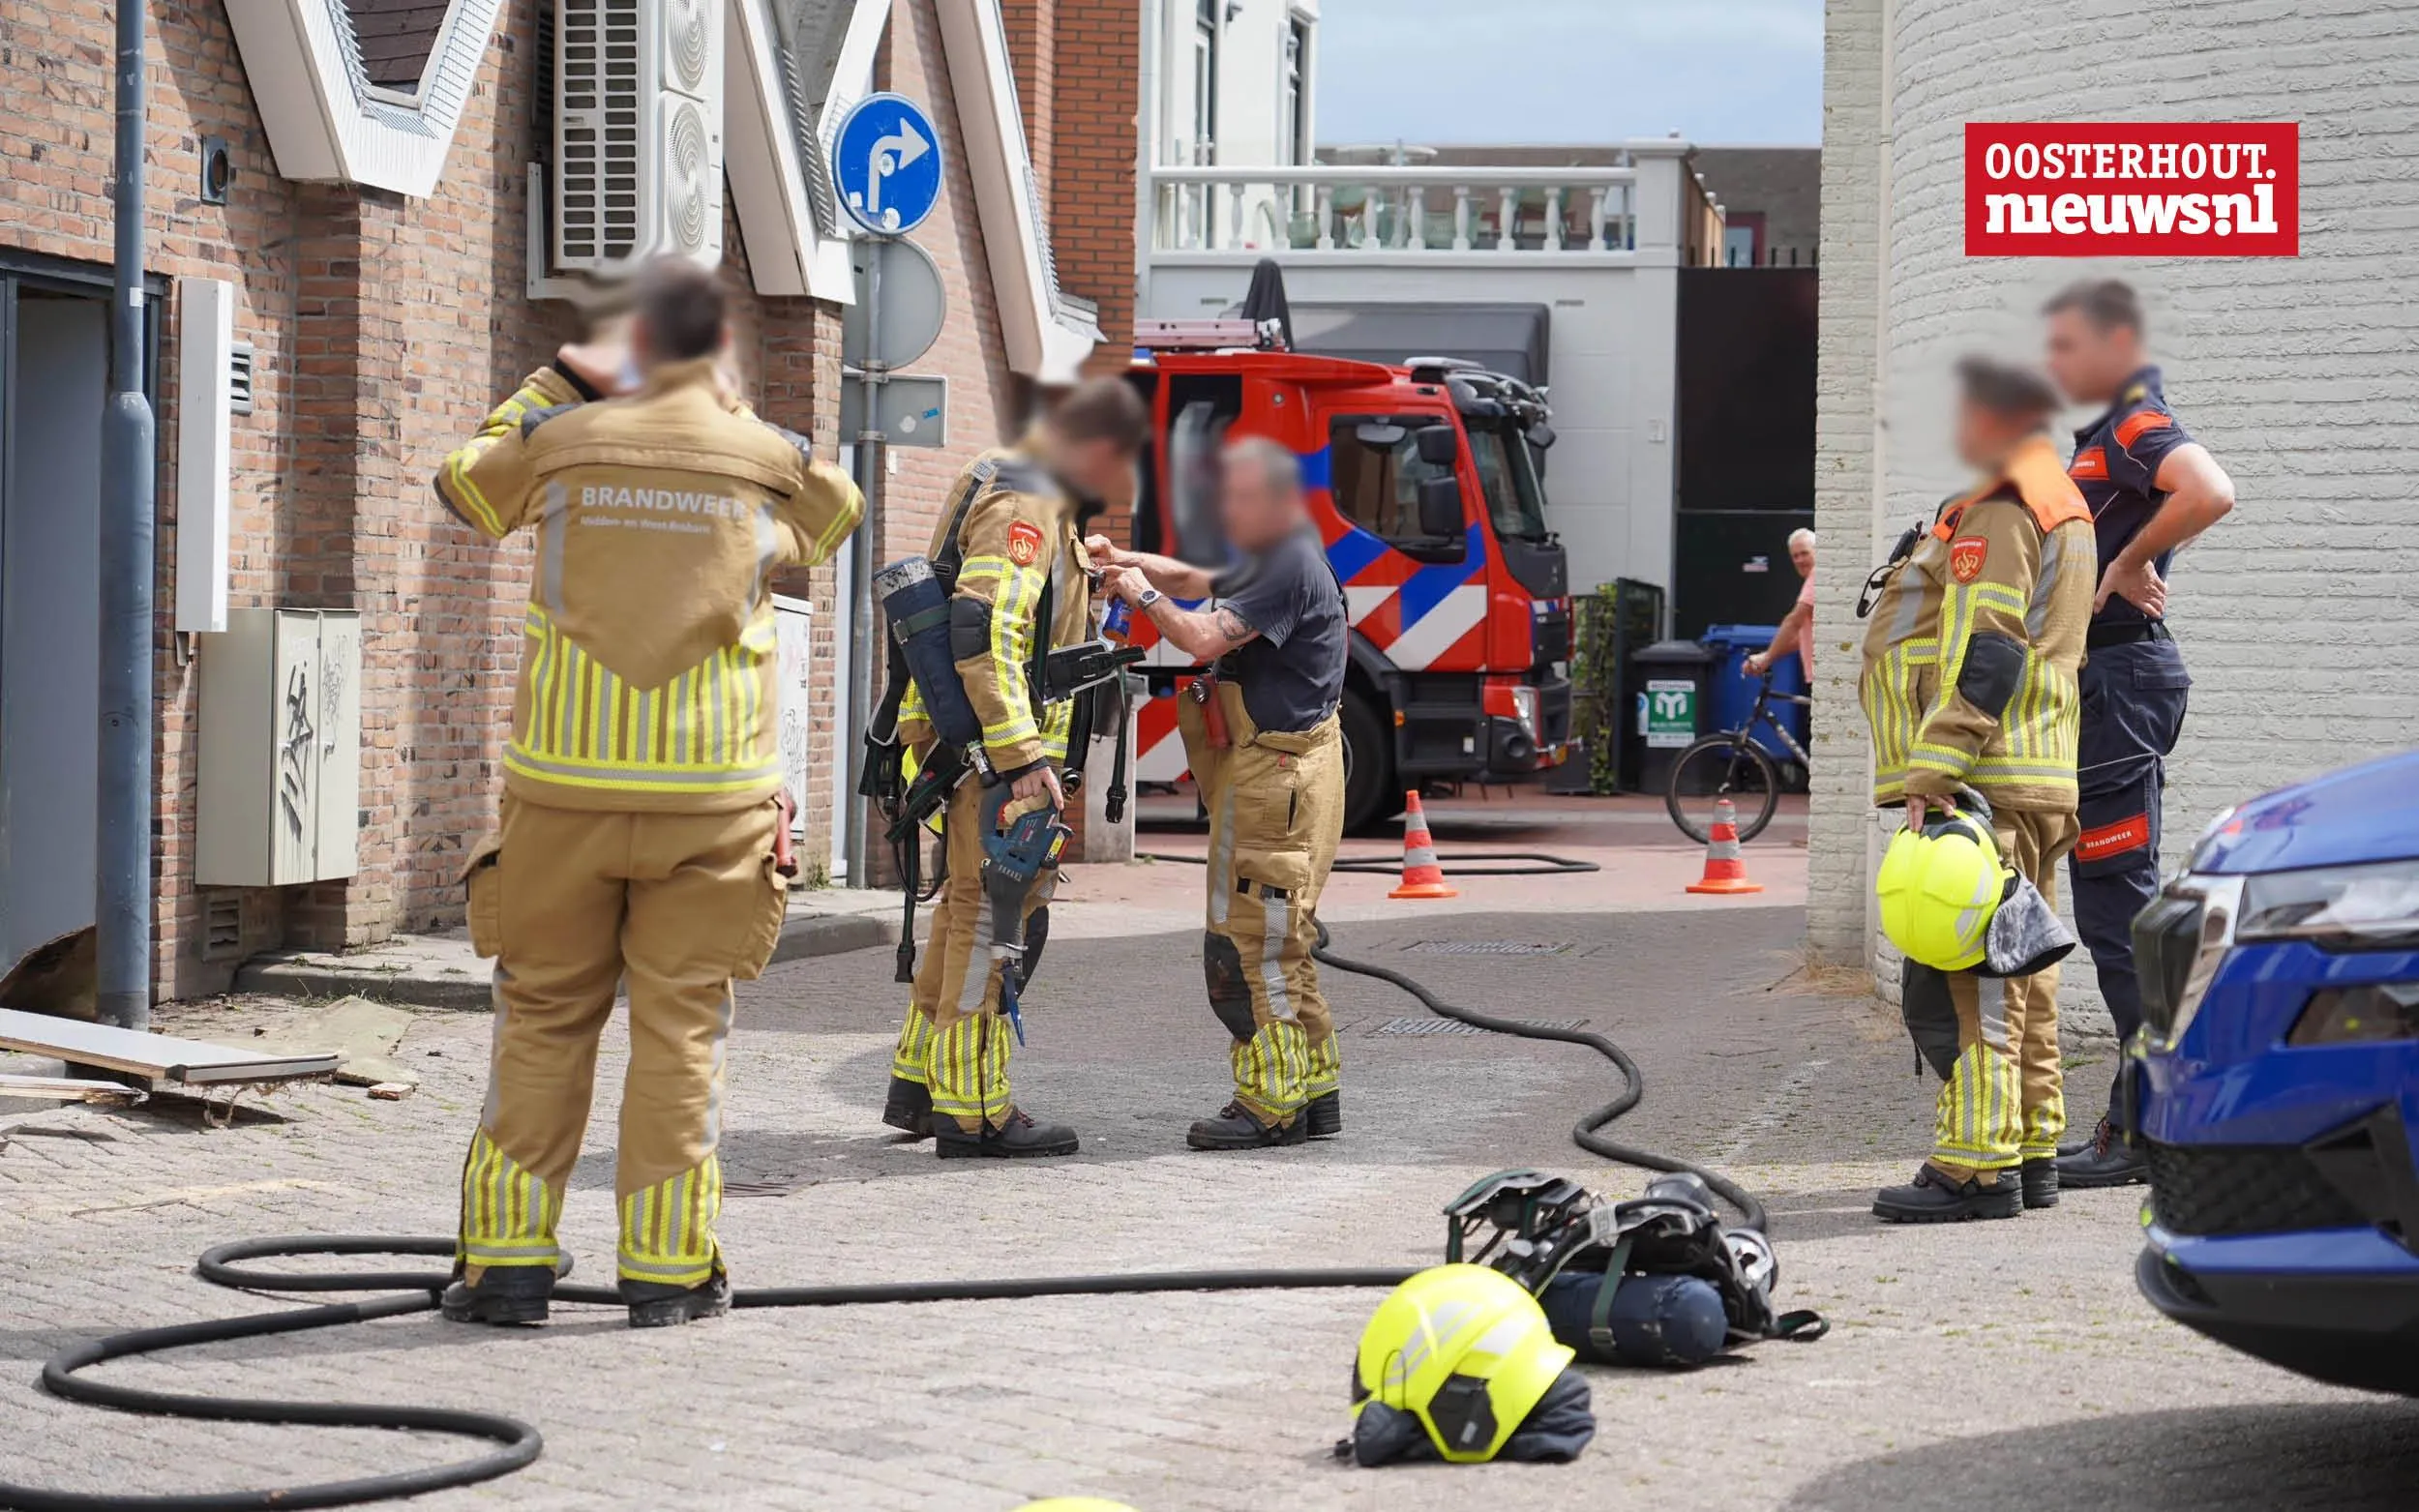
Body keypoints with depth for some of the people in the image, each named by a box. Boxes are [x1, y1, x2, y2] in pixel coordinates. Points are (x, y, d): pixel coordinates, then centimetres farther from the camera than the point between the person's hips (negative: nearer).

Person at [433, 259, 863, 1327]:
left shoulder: (563, 441, 2)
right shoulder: (771, 462, 1)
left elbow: (465, 484, 23)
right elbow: (838, 508, 25)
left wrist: (555, 382, 32)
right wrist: (726, 404, 28)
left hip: (565, 786, 1)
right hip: (712, 793, 0)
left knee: (543, 1020, 8)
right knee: (680, 1027, 4)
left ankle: (509, 1259, 8)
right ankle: (668, 1269, 4)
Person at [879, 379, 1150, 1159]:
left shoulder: (1004, 481, 17)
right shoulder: (1026, 509, -16)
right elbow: (983, 632, -27)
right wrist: (1021, 758, -29)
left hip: (970, 740, 11)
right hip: (989, 743, -11)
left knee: (969, 906, 19)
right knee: (992, 912, -6)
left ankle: (918, 1082, 28)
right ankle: (972, 1112, -3)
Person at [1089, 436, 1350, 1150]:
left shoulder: (1291, 567, -16)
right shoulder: (1272, 561, 18)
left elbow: (1207, 638, -23)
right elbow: (1196, 583, 30)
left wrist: (1142, 594, -8)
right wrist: (1125, 560, 14)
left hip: (1278, 772, -11)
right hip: (1266, 767, 11)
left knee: (1252, 939, -9)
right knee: (1278, 943, 15)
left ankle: (1271, 1104, -6)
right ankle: (1313, 1091, 20)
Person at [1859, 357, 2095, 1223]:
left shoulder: (1998, 509, -11)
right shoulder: (2062, 505, 22)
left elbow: (1981, 654, -19)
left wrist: (1934, 771, -22)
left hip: (1982, 785, -11)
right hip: (2037, 785, 11)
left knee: (1963, 974, -10)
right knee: (2020, 975, 13)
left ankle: (1977, 1167, -12)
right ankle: (2031, 1154, 18)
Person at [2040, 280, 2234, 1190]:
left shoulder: (2140, 427, -13)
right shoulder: (2107, 436, 19)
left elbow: (2209, 493, -33)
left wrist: (2130, 565, -22)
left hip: (2121, 677, -11)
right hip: (2104, 681, 11)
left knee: (2117, 906, -9)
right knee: (2116, 907, 13)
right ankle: (2142, 1121, 18)